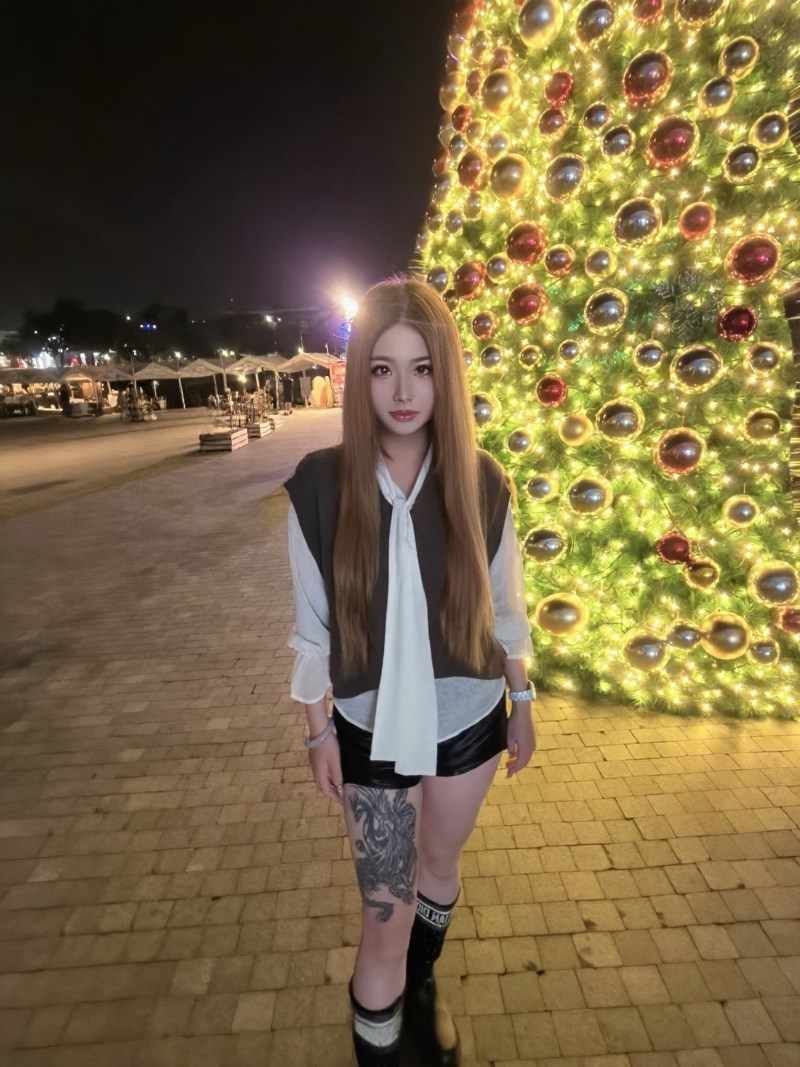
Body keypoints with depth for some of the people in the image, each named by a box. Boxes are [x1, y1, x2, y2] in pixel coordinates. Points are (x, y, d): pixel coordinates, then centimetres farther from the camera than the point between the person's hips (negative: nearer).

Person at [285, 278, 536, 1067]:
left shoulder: (480, 480, -11)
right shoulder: (320, 484, -16)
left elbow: (504, 604, 0)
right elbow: (312, 621, -7)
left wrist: (522, 700, 7)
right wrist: (319, 730, -2)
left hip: (468, 720, 3)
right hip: (373, 731, -2)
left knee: (440, 865, 27)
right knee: (386, 919, 10)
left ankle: (423, 990, 60)